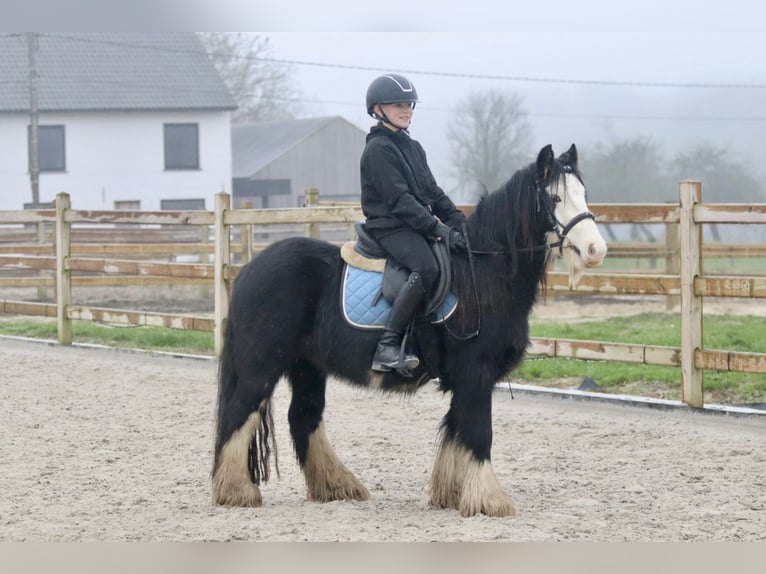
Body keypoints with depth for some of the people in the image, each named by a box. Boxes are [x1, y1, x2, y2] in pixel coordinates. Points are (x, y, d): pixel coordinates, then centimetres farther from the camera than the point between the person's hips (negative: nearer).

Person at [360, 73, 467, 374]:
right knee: (427, 267, -34)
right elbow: (399, 200, -17)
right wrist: (438, 229, -24)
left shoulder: (413, 148, 20)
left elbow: (434, 192, 20)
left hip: (418, 225, 9)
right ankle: (387, 346, -35)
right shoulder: (378, 149, -8)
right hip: (390, 227, -9)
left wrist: (459, 221, 4)